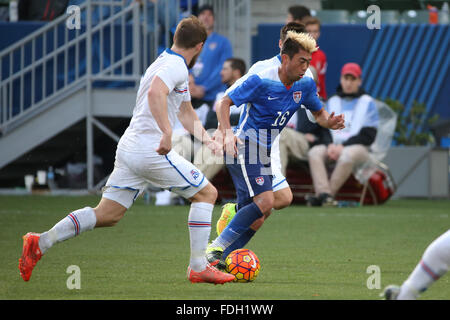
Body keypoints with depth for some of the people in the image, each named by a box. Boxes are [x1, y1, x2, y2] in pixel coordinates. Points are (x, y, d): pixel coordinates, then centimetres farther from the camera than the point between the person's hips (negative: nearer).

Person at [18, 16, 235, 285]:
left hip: (129, 150, 9)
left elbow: (186, 113, 33)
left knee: (107, 215, 8)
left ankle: (41, 242, -3)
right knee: (206, 193, 5)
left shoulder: (166, 63, 22)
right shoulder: (175, 66, -11)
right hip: (152, 151, -9)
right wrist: (167, 133, -38)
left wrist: (208, 140, 26)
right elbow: (155, 93, -33)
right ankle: (198, 267, 4)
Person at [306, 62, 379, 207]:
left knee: (348, 155, -38)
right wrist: (331, 145, -10)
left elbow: (368, 136, -3)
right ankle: (324, 194, -42)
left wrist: (343, 146, -13)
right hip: (333, 145, 4)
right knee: (315, 152, -28)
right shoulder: (332, 102, 18)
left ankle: (321, 196, -36)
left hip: (358, 147, -4)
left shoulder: (368, 103, 5)